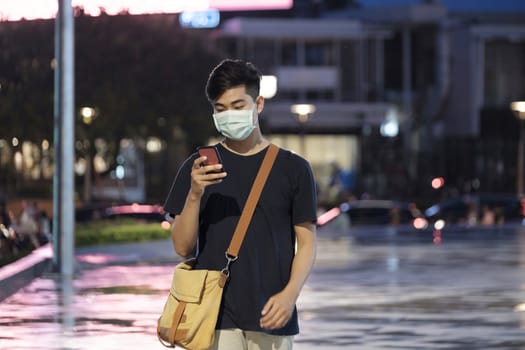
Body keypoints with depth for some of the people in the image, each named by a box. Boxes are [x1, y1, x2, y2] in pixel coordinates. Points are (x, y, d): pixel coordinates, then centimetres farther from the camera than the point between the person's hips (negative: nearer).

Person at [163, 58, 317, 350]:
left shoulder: (293, 169, 6)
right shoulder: (197, 168, 7)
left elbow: (306, 243, 6)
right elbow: (182, 247, 2)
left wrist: (290, 294, -10)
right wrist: (194, 195, -14)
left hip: (271, 315, 1)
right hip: (215, 316, 0)